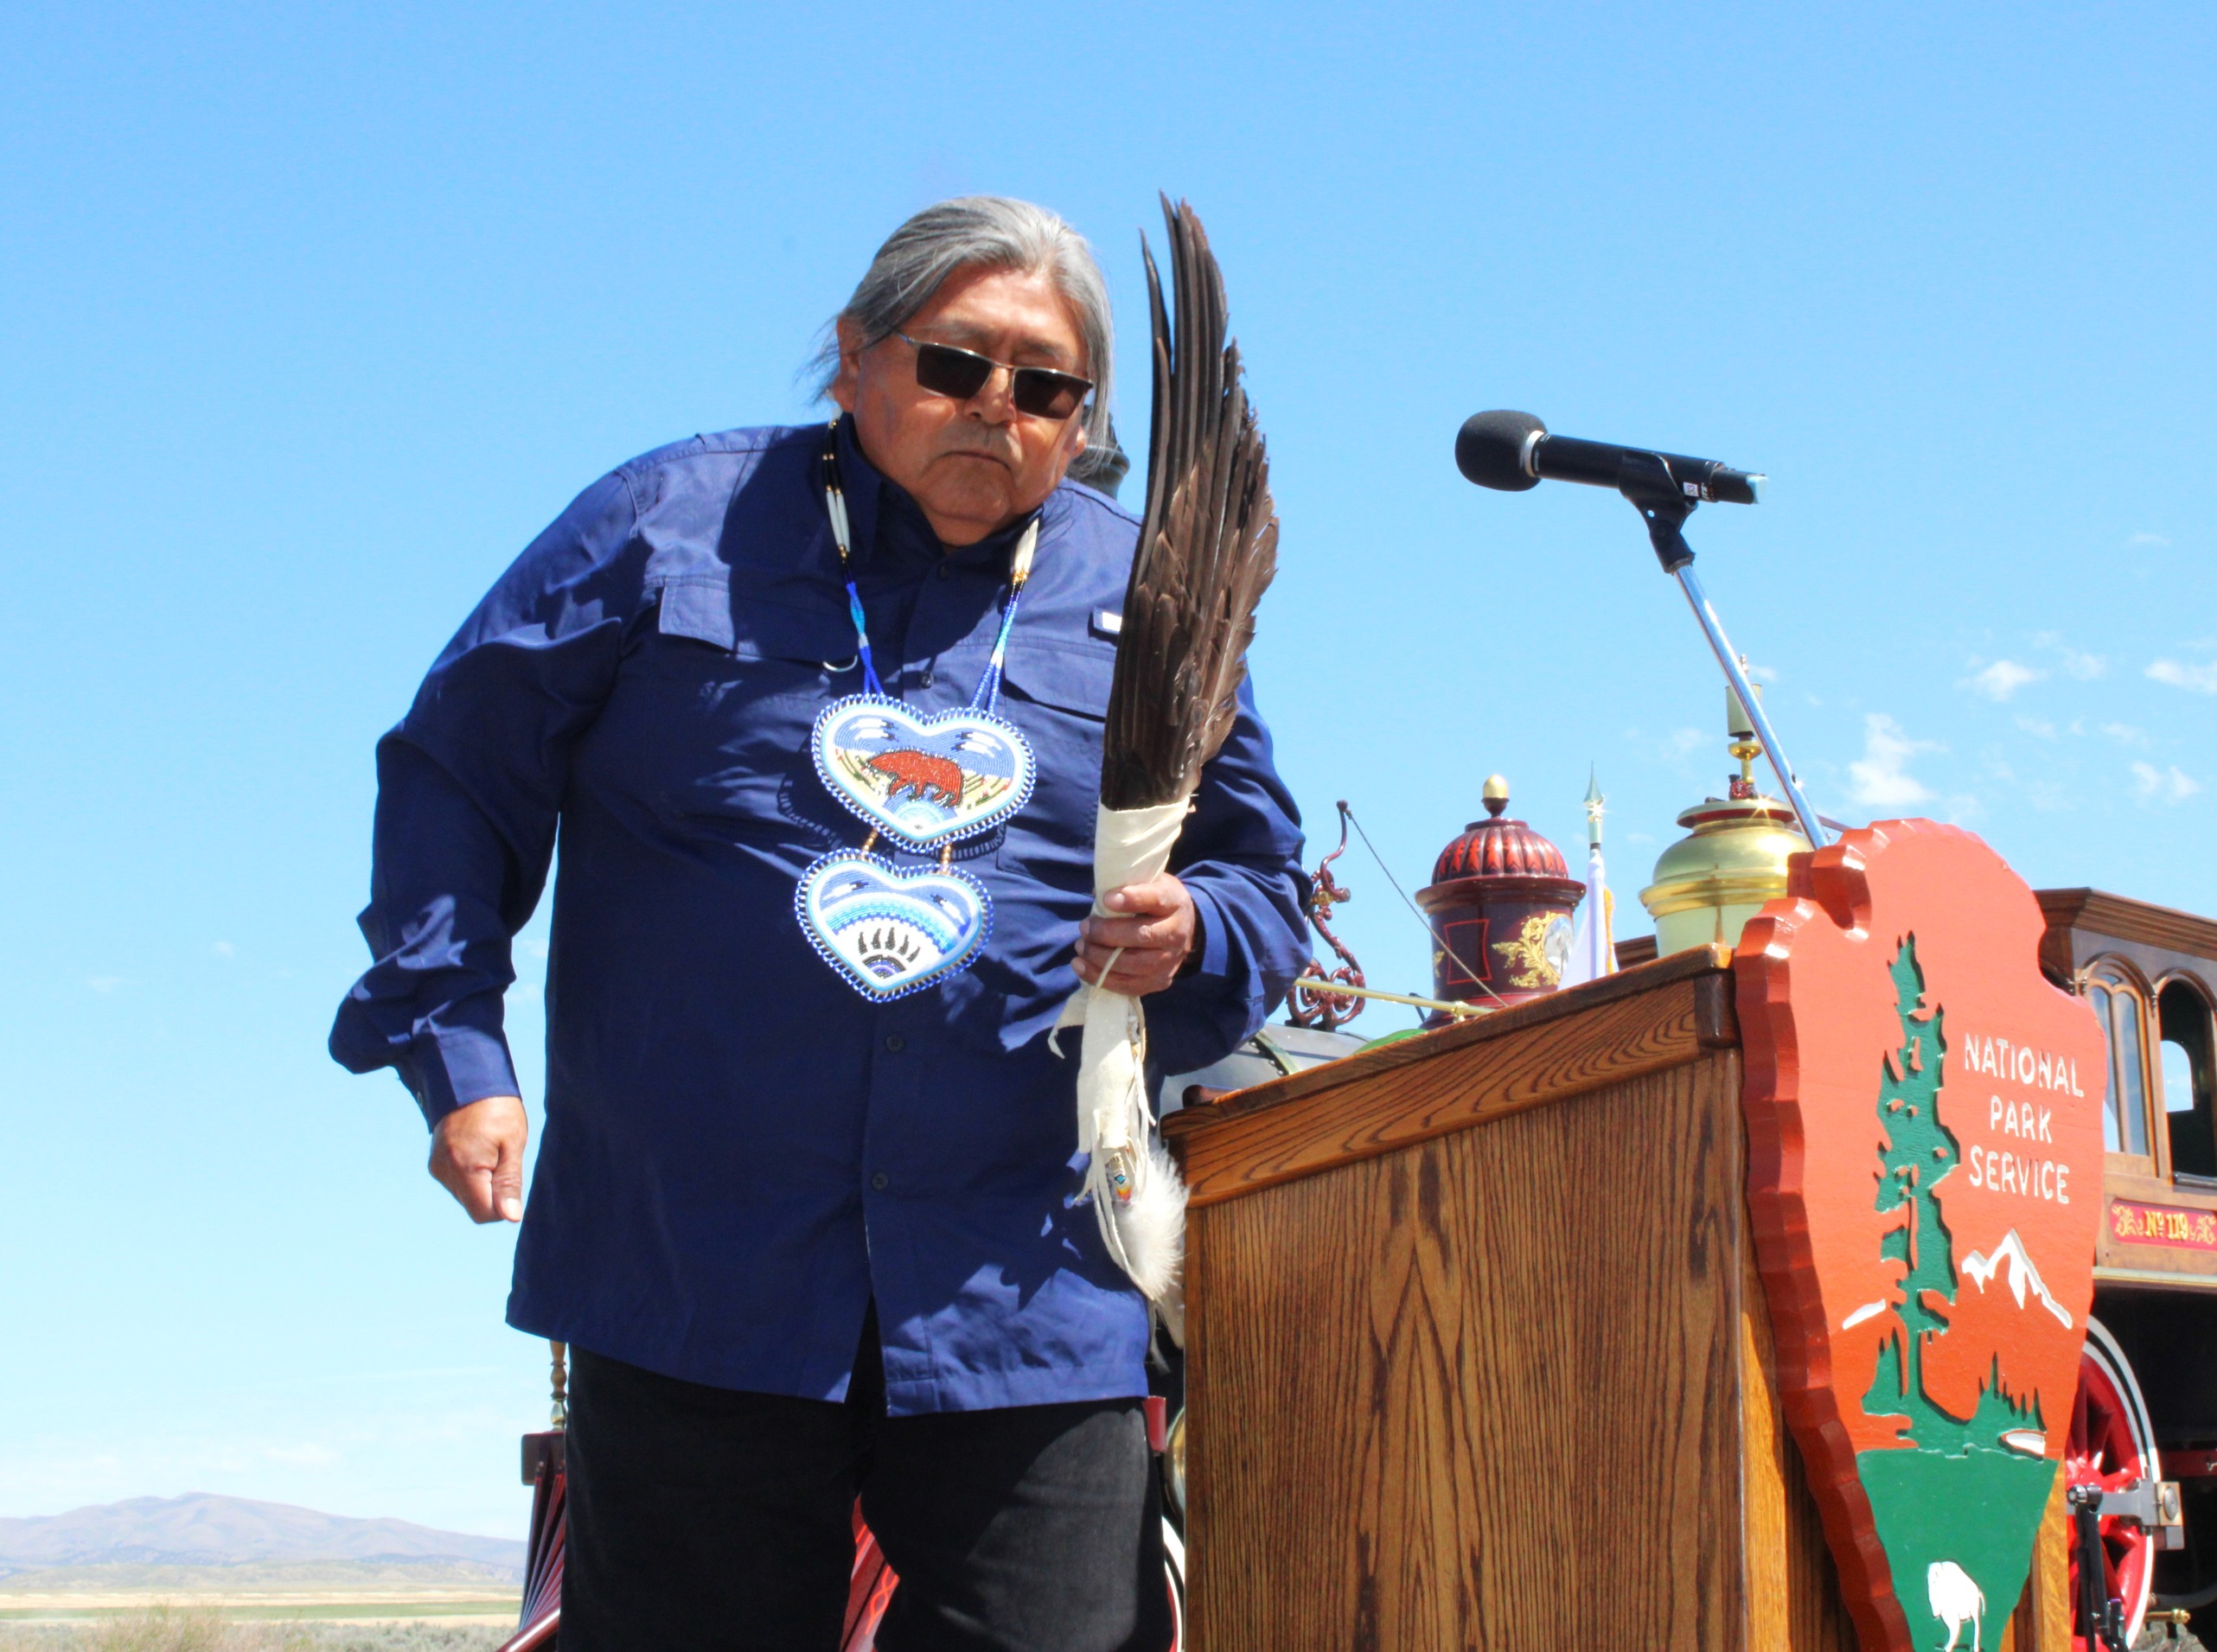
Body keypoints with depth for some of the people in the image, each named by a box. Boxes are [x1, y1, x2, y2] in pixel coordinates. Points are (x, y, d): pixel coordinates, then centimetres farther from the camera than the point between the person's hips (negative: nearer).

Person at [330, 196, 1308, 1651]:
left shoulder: (1155, 598, 11)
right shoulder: (672, 525, 5)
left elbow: (1264, 879, 18)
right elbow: (455, 777, 8)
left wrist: (1190, 940, -5)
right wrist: (455, 1049, -1)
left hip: (1027, 1311, 2)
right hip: (694, 1295, -1)